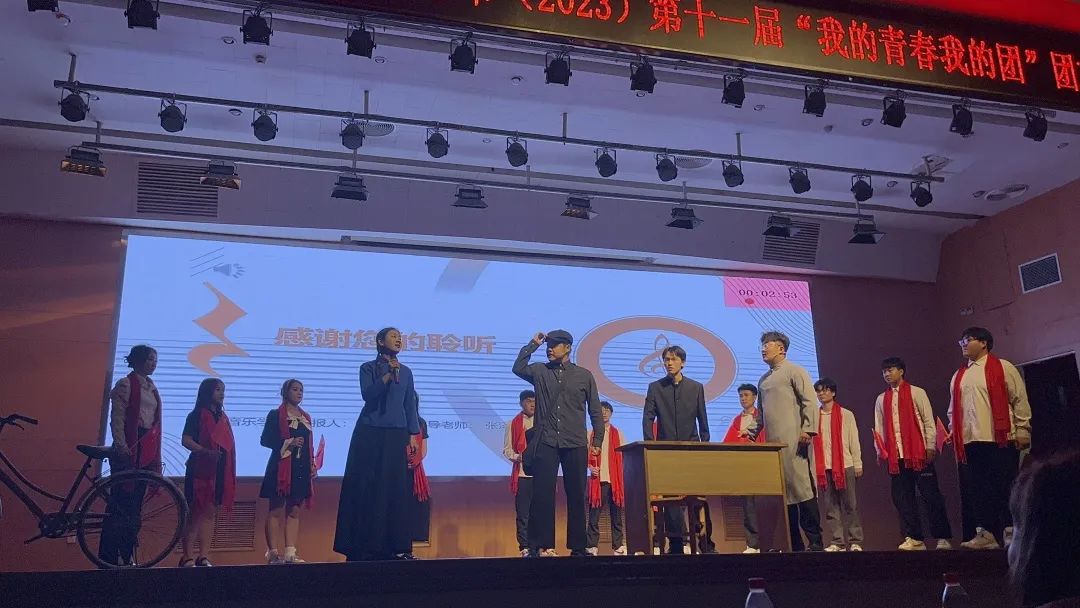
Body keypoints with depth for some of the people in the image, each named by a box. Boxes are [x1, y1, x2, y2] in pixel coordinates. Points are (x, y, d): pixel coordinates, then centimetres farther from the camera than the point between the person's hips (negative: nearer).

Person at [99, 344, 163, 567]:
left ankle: (127, 556, 10)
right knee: (121, 501, -8)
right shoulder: (126, 384, -2)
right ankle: (108, 557, -4)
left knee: (136, 503, 7)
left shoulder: (152, 387, 19)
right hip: (129, 448, -7)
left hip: (148, 450, 7)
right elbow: (117, 417, -10)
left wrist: (157, 456, 16)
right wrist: (121, 445, -20)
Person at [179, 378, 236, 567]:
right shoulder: (197, 415, 0)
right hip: (200, 468, -6)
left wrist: (230, 474, 13)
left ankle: (204, 556, 6)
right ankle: (187, 557, -2)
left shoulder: (223, 417, 18)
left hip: (220, 471, 6)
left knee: (211, 513, 4)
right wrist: (206, 452, -25)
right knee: (195, 512, -5)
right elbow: (186, 440, -10)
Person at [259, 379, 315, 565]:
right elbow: (265, 440, -8)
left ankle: (290, 552, 7)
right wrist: (289, 443, -17)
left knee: (294, 511, 5)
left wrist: (313, 465, 10)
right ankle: (272, 552, 4)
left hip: (301, 470, 6)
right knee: (276, 510, 0)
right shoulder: (276, 415, 0)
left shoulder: (306, 417, 17)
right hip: (281, 468, -5)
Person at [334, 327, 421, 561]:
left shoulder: (406, 372, 13)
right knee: (366, 487, -3)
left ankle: (394, 545, 4)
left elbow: (410, 405, 12)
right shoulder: (368, 368, 3)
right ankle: (362, 545, 1)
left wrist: (413, 435, 5)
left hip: (396, 435, 3)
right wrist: (388, 376, -23)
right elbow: (367, 394, -13)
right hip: (370, 434, -3)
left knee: (394, 488, 1)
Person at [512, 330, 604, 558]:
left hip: (575, 445, 0)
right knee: (541, 494, -3)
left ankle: (577, 546, 13)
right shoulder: (540, 371, 12)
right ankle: (536, 546, 2)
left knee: (576, 496, 5)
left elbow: (595, 411, 9)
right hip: (545, 444, 0)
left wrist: (597, 440, 4)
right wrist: (533, 344, 0)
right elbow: (518, 368, -4)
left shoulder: (584, 375, 8)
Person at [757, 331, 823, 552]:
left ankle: (815, 541, -5)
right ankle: (794, 544, 10)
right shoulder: (763, 380, 22)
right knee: (781, 492, 6)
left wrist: (808, 429, -17)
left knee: (802, 488, -10)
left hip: (793, 442, -7)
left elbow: (809, 401, -8)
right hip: (772, 442, 7)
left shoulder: (794, 371, 1)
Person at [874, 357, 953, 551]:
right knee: (902, 498, 2)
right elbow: (879, 428, 12)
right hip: (895, 456, 4)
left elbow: (928, 421, -1)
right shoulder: (881, 399, 14)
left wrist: (930, 446, -7)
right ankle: (914, 539, 8)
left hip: (919, 452, -4)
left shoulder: (916, 393, 3)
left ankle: (943, 537, 5)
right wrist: (880, 450, 4)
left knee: (930, 495, -2)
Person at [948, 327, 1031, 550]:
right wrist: (952, 432, 10)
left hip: (1000, 439, -5)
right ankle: (986, 534, 7)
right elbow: (953, 408, 21)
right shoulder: (958, 376, 18)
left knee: (1004, 487, -2)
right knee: (978, 488, 3)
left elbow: (1020, 400, -3)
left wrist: (1022, 430, -8)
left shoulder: (1002, 368, 1)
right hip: (970, 441, 5)